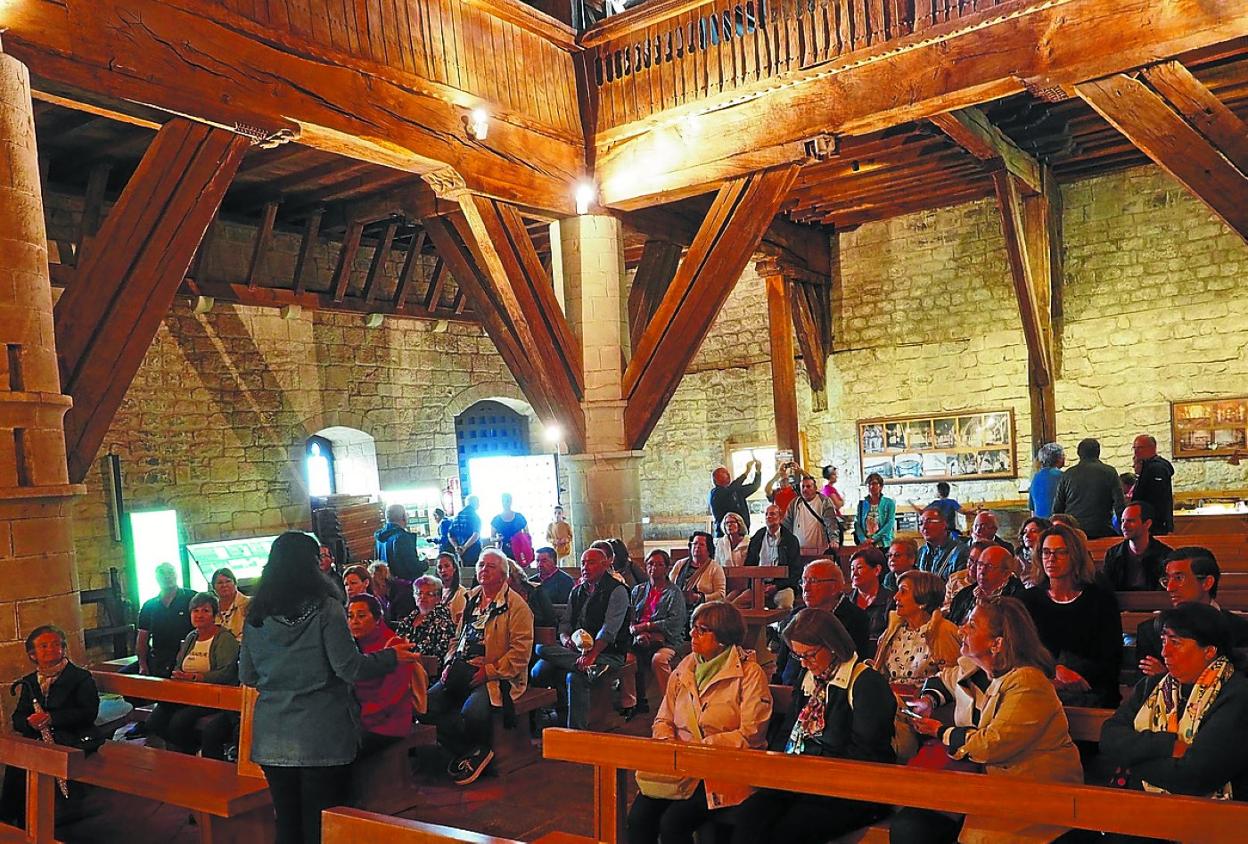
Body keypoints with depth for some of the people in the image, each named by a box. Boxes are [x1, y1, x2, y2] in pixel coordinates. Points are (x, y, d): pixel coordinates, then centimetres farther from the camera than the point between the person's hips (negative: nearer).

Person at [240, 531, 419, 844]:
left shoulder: (256, 616, 3)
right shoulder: (325, 608, -11)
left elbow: (246, 676, 12)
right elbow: (349, 668, -13)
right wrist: (392, 657, 2)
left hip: (272, 739, 4)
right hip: (321, 737, -4)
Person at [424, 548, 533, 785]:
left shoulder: (515, 605, -4)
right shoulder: (471, 600, 19)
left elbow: (521, 649, -12)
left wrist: (489, 671, -17)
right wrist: (450, 663, 7)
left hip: (495, 675, -7)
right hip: (461, 672, 7)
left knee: (472, 712, -33)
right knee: (426, 705, -14)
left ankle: (479, 750, 3)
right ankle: (469, 750, 4)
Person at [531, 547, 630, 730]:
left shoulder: (617, 591, -3)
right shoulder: (577, 591, 20)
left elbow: (609, 629, -15)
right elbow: (565, 622, 17)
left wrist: (591, 654, -29)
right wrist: (566, 639, -8)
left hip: (606, 653, -7)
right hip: (576, 650, 7)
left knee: (575, 678, -36)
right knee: (539, 671, -20)